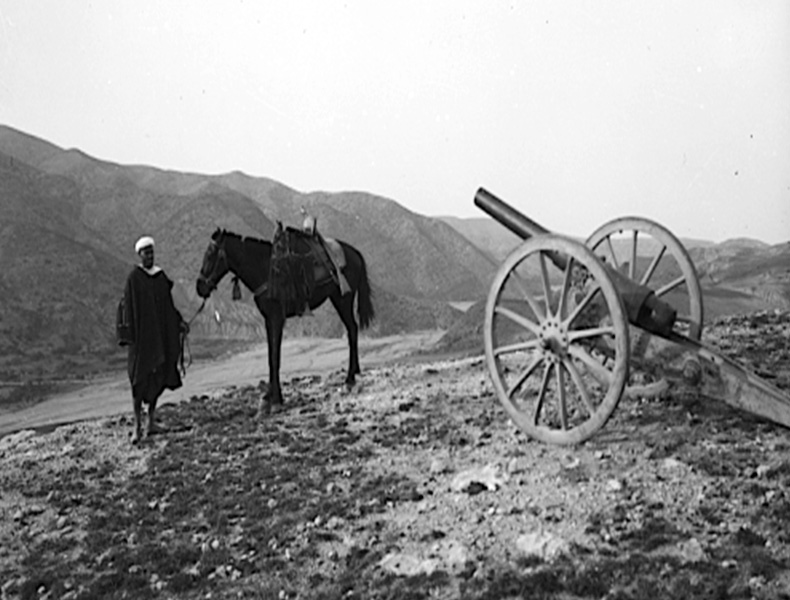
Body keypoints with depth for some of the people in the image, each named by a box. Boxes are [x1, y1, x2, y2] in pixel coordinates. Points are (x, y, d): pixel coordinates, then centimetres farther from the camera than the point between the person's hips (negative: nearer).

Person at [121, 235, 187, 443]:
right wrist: (131, 336, -13)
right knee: (140, 378, -5)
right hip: (142, 335, -6)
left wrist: (179, 322, 3)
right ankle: (137, 426, 0)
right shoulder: (133, 279, -8)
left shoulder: (161, 276, 9)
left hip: (161, 334, 6)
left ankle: (151, 420, 21)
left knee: (158, 376, 9)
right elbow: (129, 309, -9)